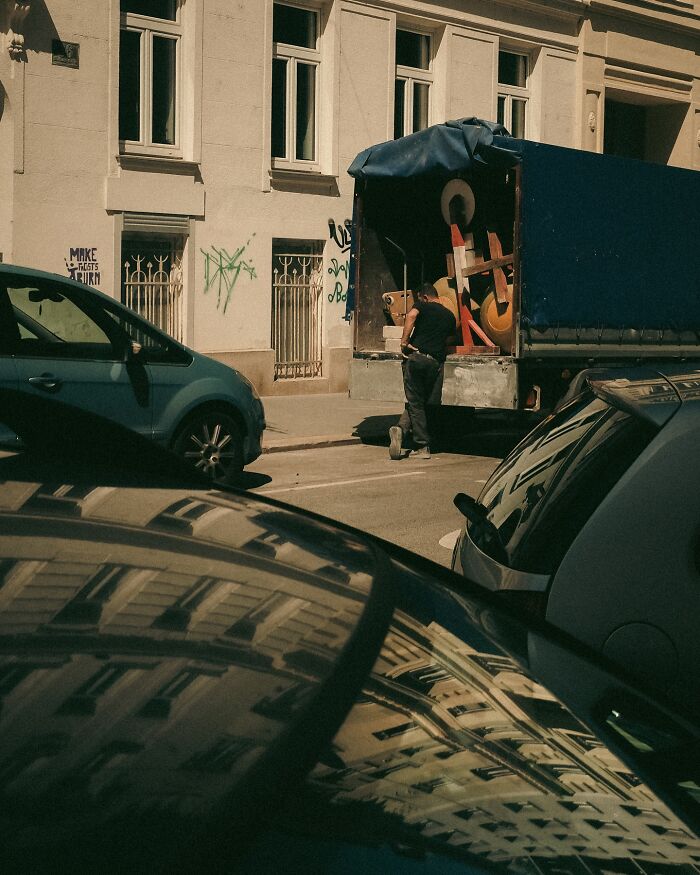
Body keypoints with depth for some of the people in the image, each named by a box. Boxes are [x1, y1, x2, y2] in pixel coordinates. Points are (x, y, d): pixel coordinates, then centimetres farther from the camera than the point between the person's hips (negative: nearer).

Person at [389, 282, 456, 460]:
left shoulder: (423, 306, 8)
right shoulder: (449, 315, 21)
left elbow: (412, 314, -14)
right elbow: (450, 339, 25)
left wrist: (404, 341, -11)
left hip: (416, 356, -3)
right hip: (435, 362, 3)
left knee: (415, 402, 2)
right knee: (420, 401, 12)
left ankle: (423, 447, -5)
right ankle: (401, 428, -10)